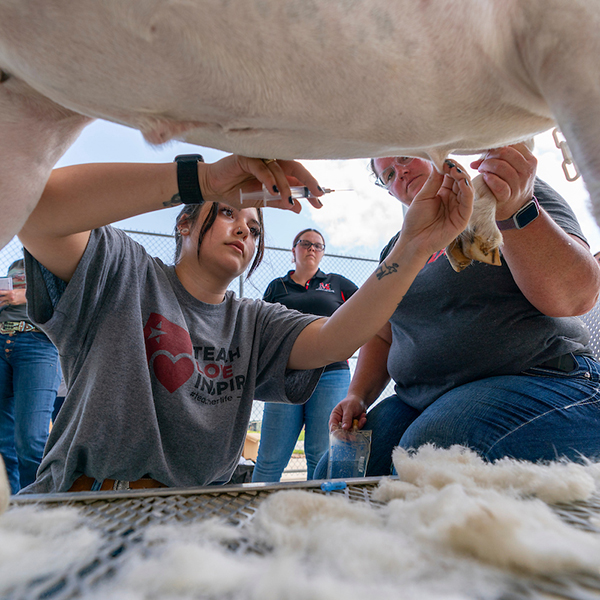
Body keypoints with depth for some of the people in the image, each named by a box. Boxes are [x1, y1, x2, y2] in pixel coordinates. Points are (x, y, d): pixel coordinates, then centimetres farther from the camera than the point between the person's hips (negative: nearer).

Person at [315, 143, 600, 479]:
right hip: (422, 402, 5)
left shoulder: (516, 191, 2)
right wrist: (358, 397, 6)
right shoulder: (398, 248, 18)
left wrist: (516, 211, -27)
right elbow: (383, 336, 21)